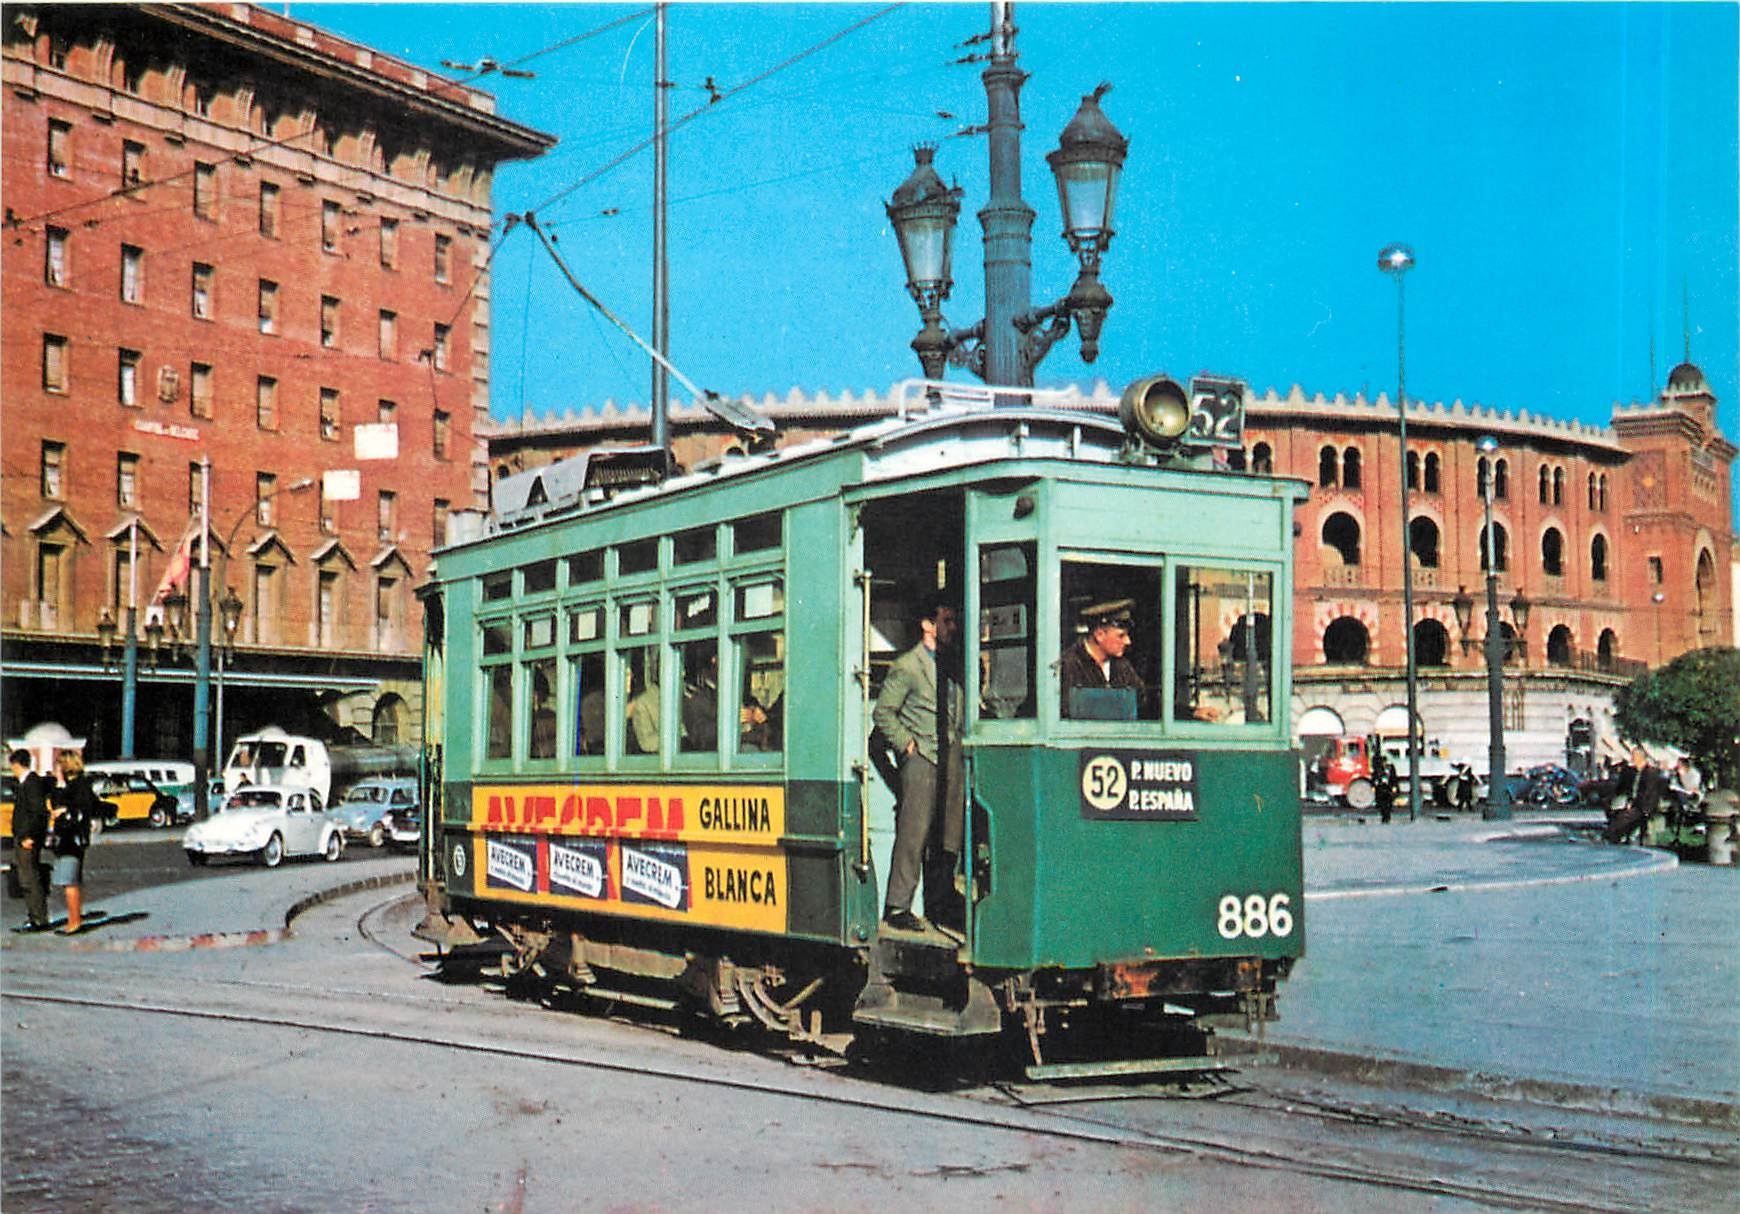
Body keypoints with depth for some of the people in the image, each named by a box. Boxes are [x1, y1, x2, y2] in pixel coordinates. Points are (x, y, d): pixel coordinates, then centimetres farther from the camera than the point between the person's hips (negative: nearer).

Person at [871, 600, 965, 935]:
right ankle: (897, 907, -3)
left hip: (952, 759, 6)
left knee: (949, 837, 7)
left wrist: (960, 745, 11)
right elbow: (883, 713, -3)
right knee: (914, 834, -8)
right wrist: (907, 744, -8)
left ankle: (941, 904, 14)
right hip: (922, 757, -6)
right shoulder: (907, 666, -2)